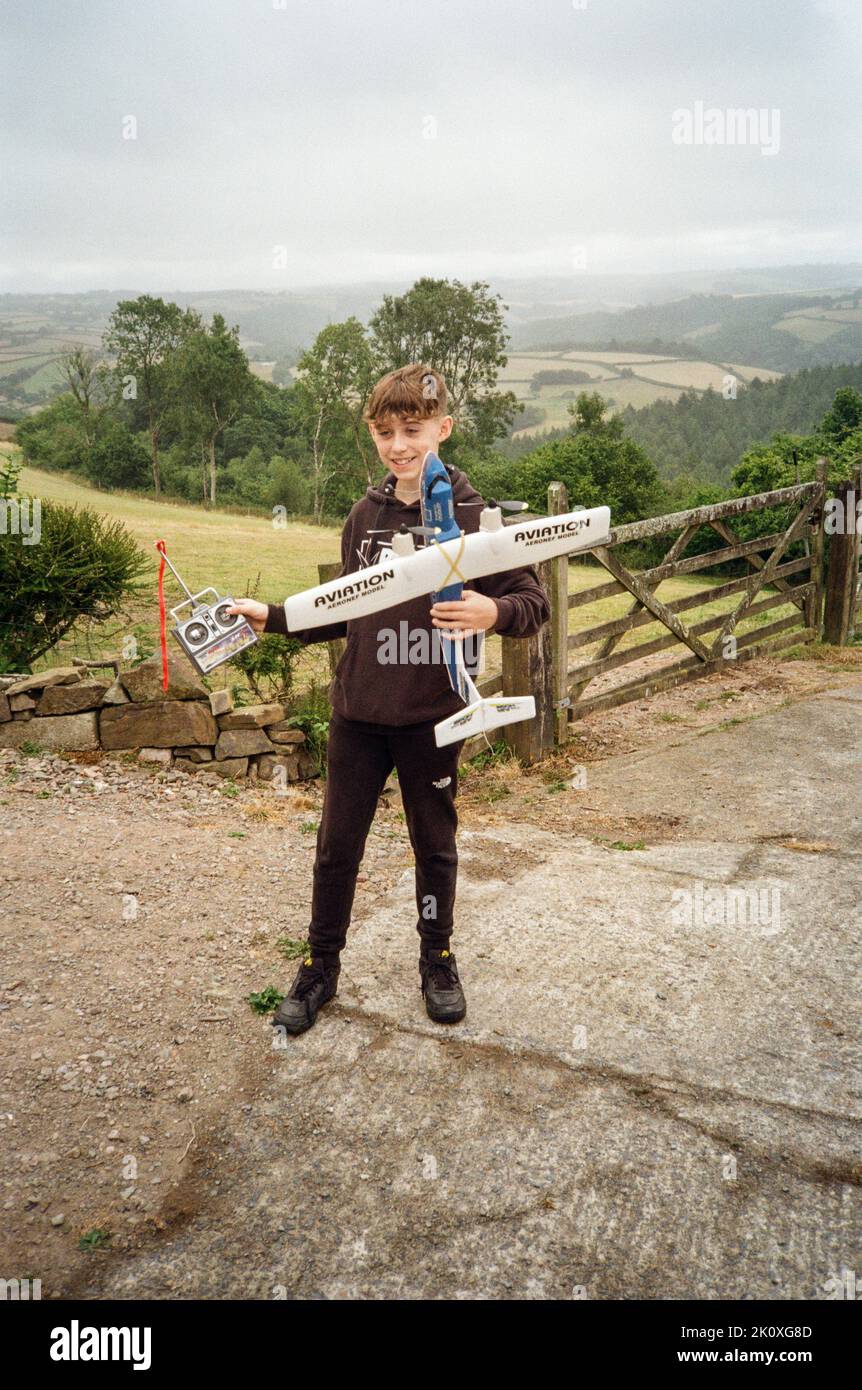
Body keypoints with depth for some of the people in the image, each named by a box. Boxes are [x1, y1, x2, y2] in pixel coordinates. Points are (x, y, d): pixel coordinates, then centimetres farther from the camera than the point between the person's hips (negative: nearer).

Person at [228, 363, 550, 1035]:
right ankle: (321, 966, 29)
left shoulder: (473, 516, -9)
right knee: (337, 846, 11)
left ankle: (438, 960, 35)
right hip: (358, 710, 4)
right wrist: (273, 616, 7)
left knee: (435, 844, 14)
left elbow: (535, 603, -9)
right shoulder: (365, 515, 5)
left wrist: (493, 611, -30)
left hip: (431, 715, -3)